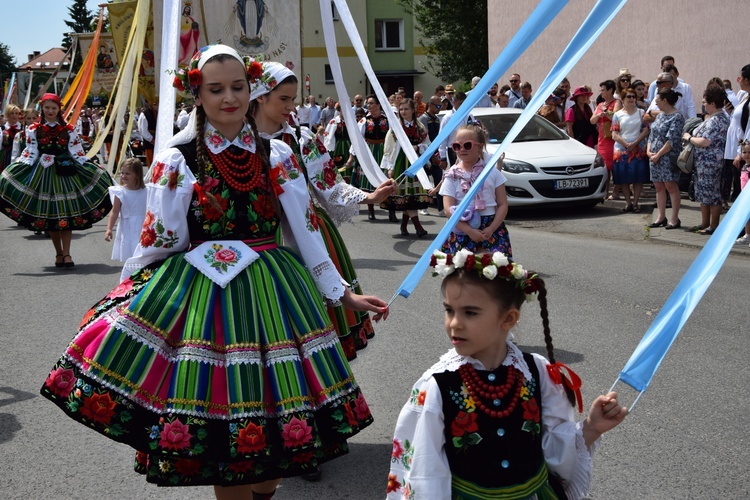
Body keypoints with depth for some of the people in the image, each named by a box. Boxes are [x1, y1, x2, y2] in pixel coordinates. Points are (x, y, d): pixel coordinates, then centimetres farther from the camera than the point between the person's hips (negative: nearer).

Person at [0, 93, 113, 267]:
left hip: (65, 173, 0)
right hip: (43, 174, 0)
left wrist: (91, 171, -2)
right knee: (49, 215, 4)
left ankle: (66, 254, -1)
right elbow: (29, 154, 3)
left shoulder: (68, 130, 6)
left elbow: (78, 153, 5)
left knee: (66, 213, -4)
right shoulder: (34, 130, 5)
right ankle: (59, 253, 15)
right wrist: (19, 171, -7)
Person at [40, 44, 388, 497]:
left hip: (271, 292, 3)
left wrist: (343, 294, 7)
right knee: (220, 409, 1)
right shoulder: (178, 159, -3)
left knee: (274, 415, 7)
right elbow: (158, 241, 2)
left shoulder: (277, 155, 5)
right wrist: (124, 300, 4)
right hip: (202, 296, -2)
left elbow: (305, 231, 7)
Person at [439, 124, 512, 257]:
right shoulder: (452, 175, 5)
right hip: (462, 230, 0)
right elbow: (449, 208, -4)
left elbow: (502, 205, 5)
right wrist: (469, 231, -15)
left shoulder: (493, 172, 7)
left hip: (492, 228, 1)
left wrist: (491, 229, -10)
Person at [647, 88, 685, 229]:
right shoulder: (660, 116, 15)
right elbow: (651, 134, 17)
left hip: (668, 158, -8)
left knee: (671, 186, -3)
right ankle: (661, 217, 17)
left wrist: (658, 155, -16)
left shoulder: (677, 117, -11)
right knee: (659, 187, 10)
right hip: (654, 158, 8)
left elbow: (672, 141, -18)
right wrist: (649, 151, 1)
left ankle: (674, 219, 2)